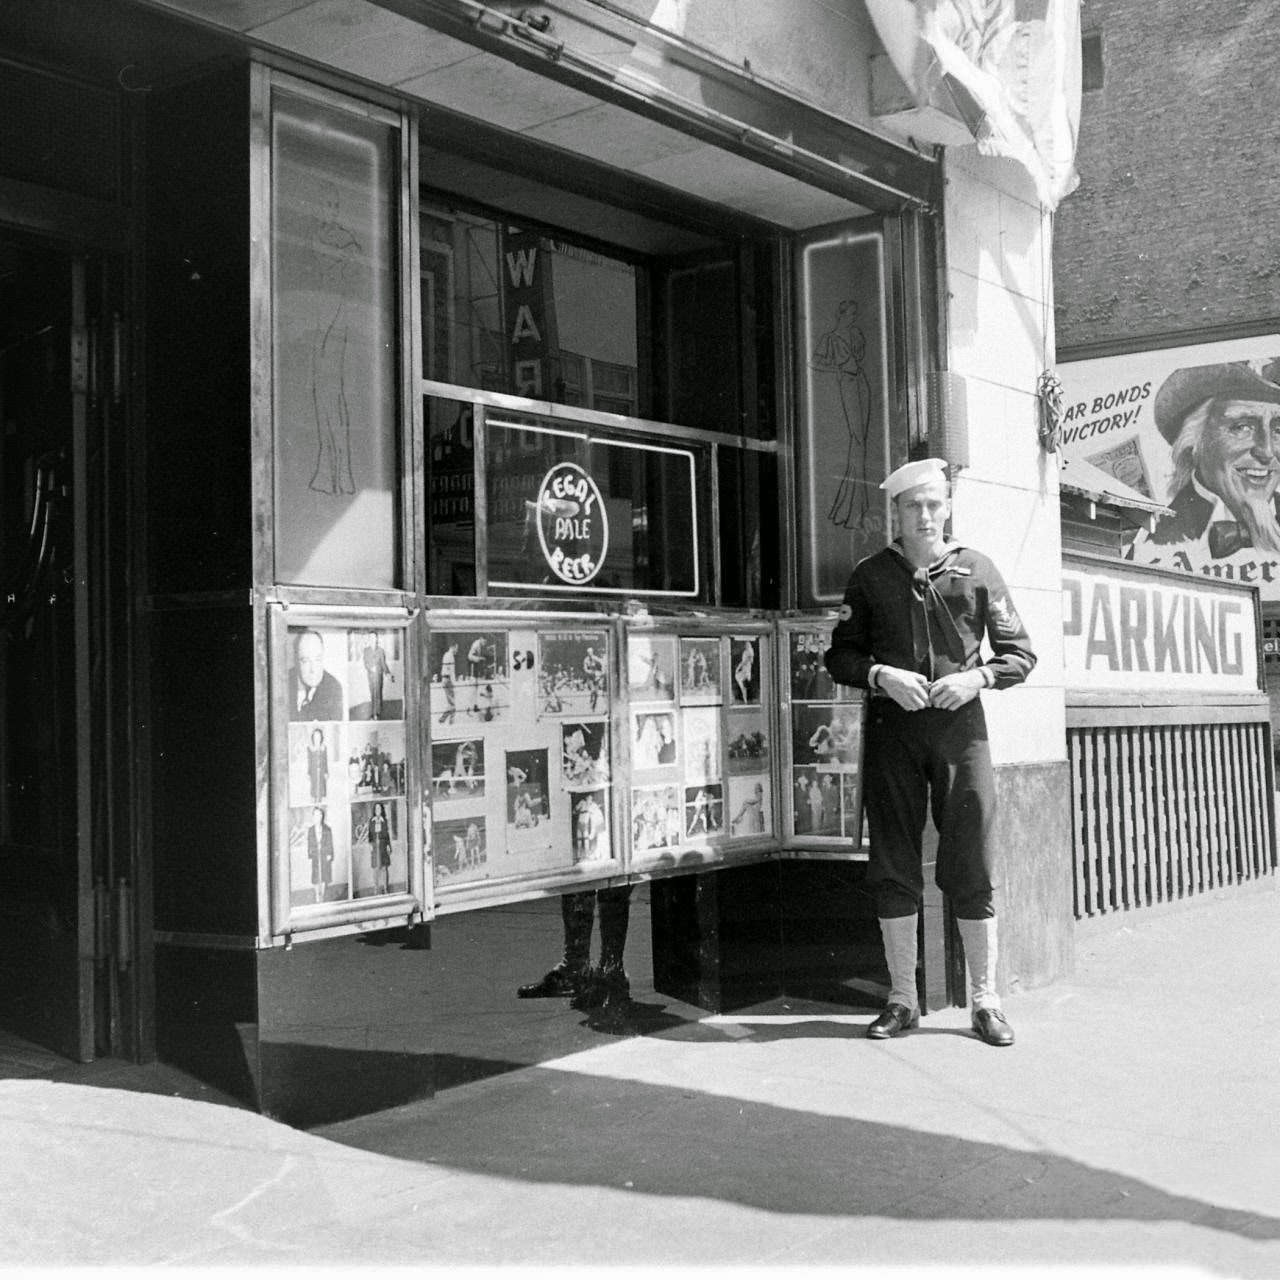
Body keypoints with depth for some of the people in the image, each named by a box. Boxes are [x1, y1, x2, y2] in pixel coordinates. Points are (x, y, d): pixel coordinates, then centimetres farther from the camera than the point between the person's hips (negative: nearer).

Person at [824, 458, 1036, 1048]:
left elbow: (1020, 654, 8)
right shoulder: (870, 576, 8)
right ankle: (902, 999, 15)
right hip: (891, 727, 1)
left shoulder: (977, 570, 6)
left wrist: (977, 676, -11)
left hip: (960, 723, -1)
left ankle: (985, 1001, 10)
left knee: (971, 867, -1)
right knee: (893, 867, 4)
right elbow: (840, 656, 9)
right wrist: (882, 675, -10)